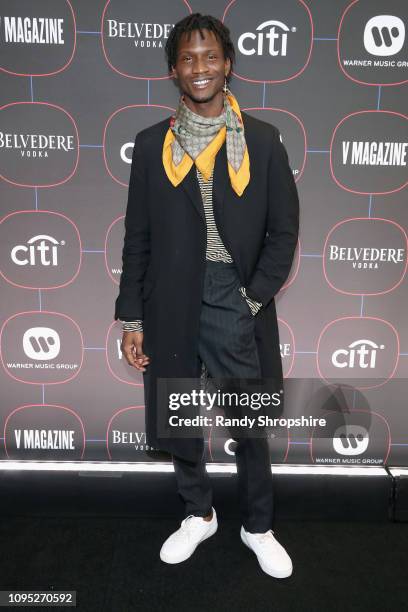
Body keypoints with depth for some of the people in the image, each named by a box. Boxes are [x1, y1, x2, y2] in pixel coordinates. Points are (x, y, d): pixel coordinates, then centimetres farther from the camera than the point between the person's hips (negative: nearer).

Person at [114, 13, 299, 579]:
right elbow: (137, 239, 5)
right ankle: (198, 514, 41)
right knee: (177, 422, 14)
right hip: (170, 304, 2)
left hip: (235, 302, -1)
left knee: (250, 426, 9)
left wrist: (255, 298, -7)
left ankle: (257, 527, 35)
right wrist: (131, 319, 1)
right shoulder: (152, 144, 6)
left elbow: (283, 230, 3)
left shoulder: (262, 140, 4)